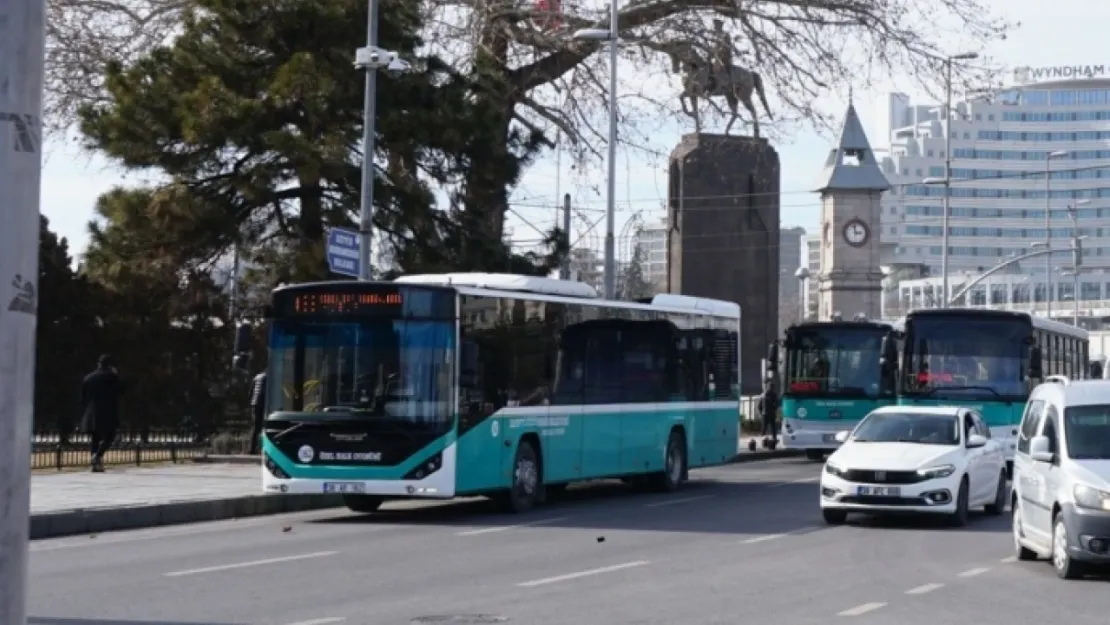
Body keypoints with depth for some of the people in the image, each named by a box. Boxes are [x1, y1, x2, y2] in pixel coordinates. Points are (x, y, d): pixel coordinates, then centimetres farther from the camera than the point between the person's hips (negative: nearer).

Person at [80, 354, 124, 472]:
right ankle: (97, 455, -20)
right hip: (108, 414, -5)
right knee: (109, 436, 3)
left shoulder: (88, 378, 11)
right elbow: (121, 389, 4)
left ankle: (96, 465, 3)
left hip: (91, 415, 5)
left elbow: (83, 398, 12)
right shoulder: (112, 377, -5)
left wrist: (83, 416, 17)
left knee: (94, 438, 9)